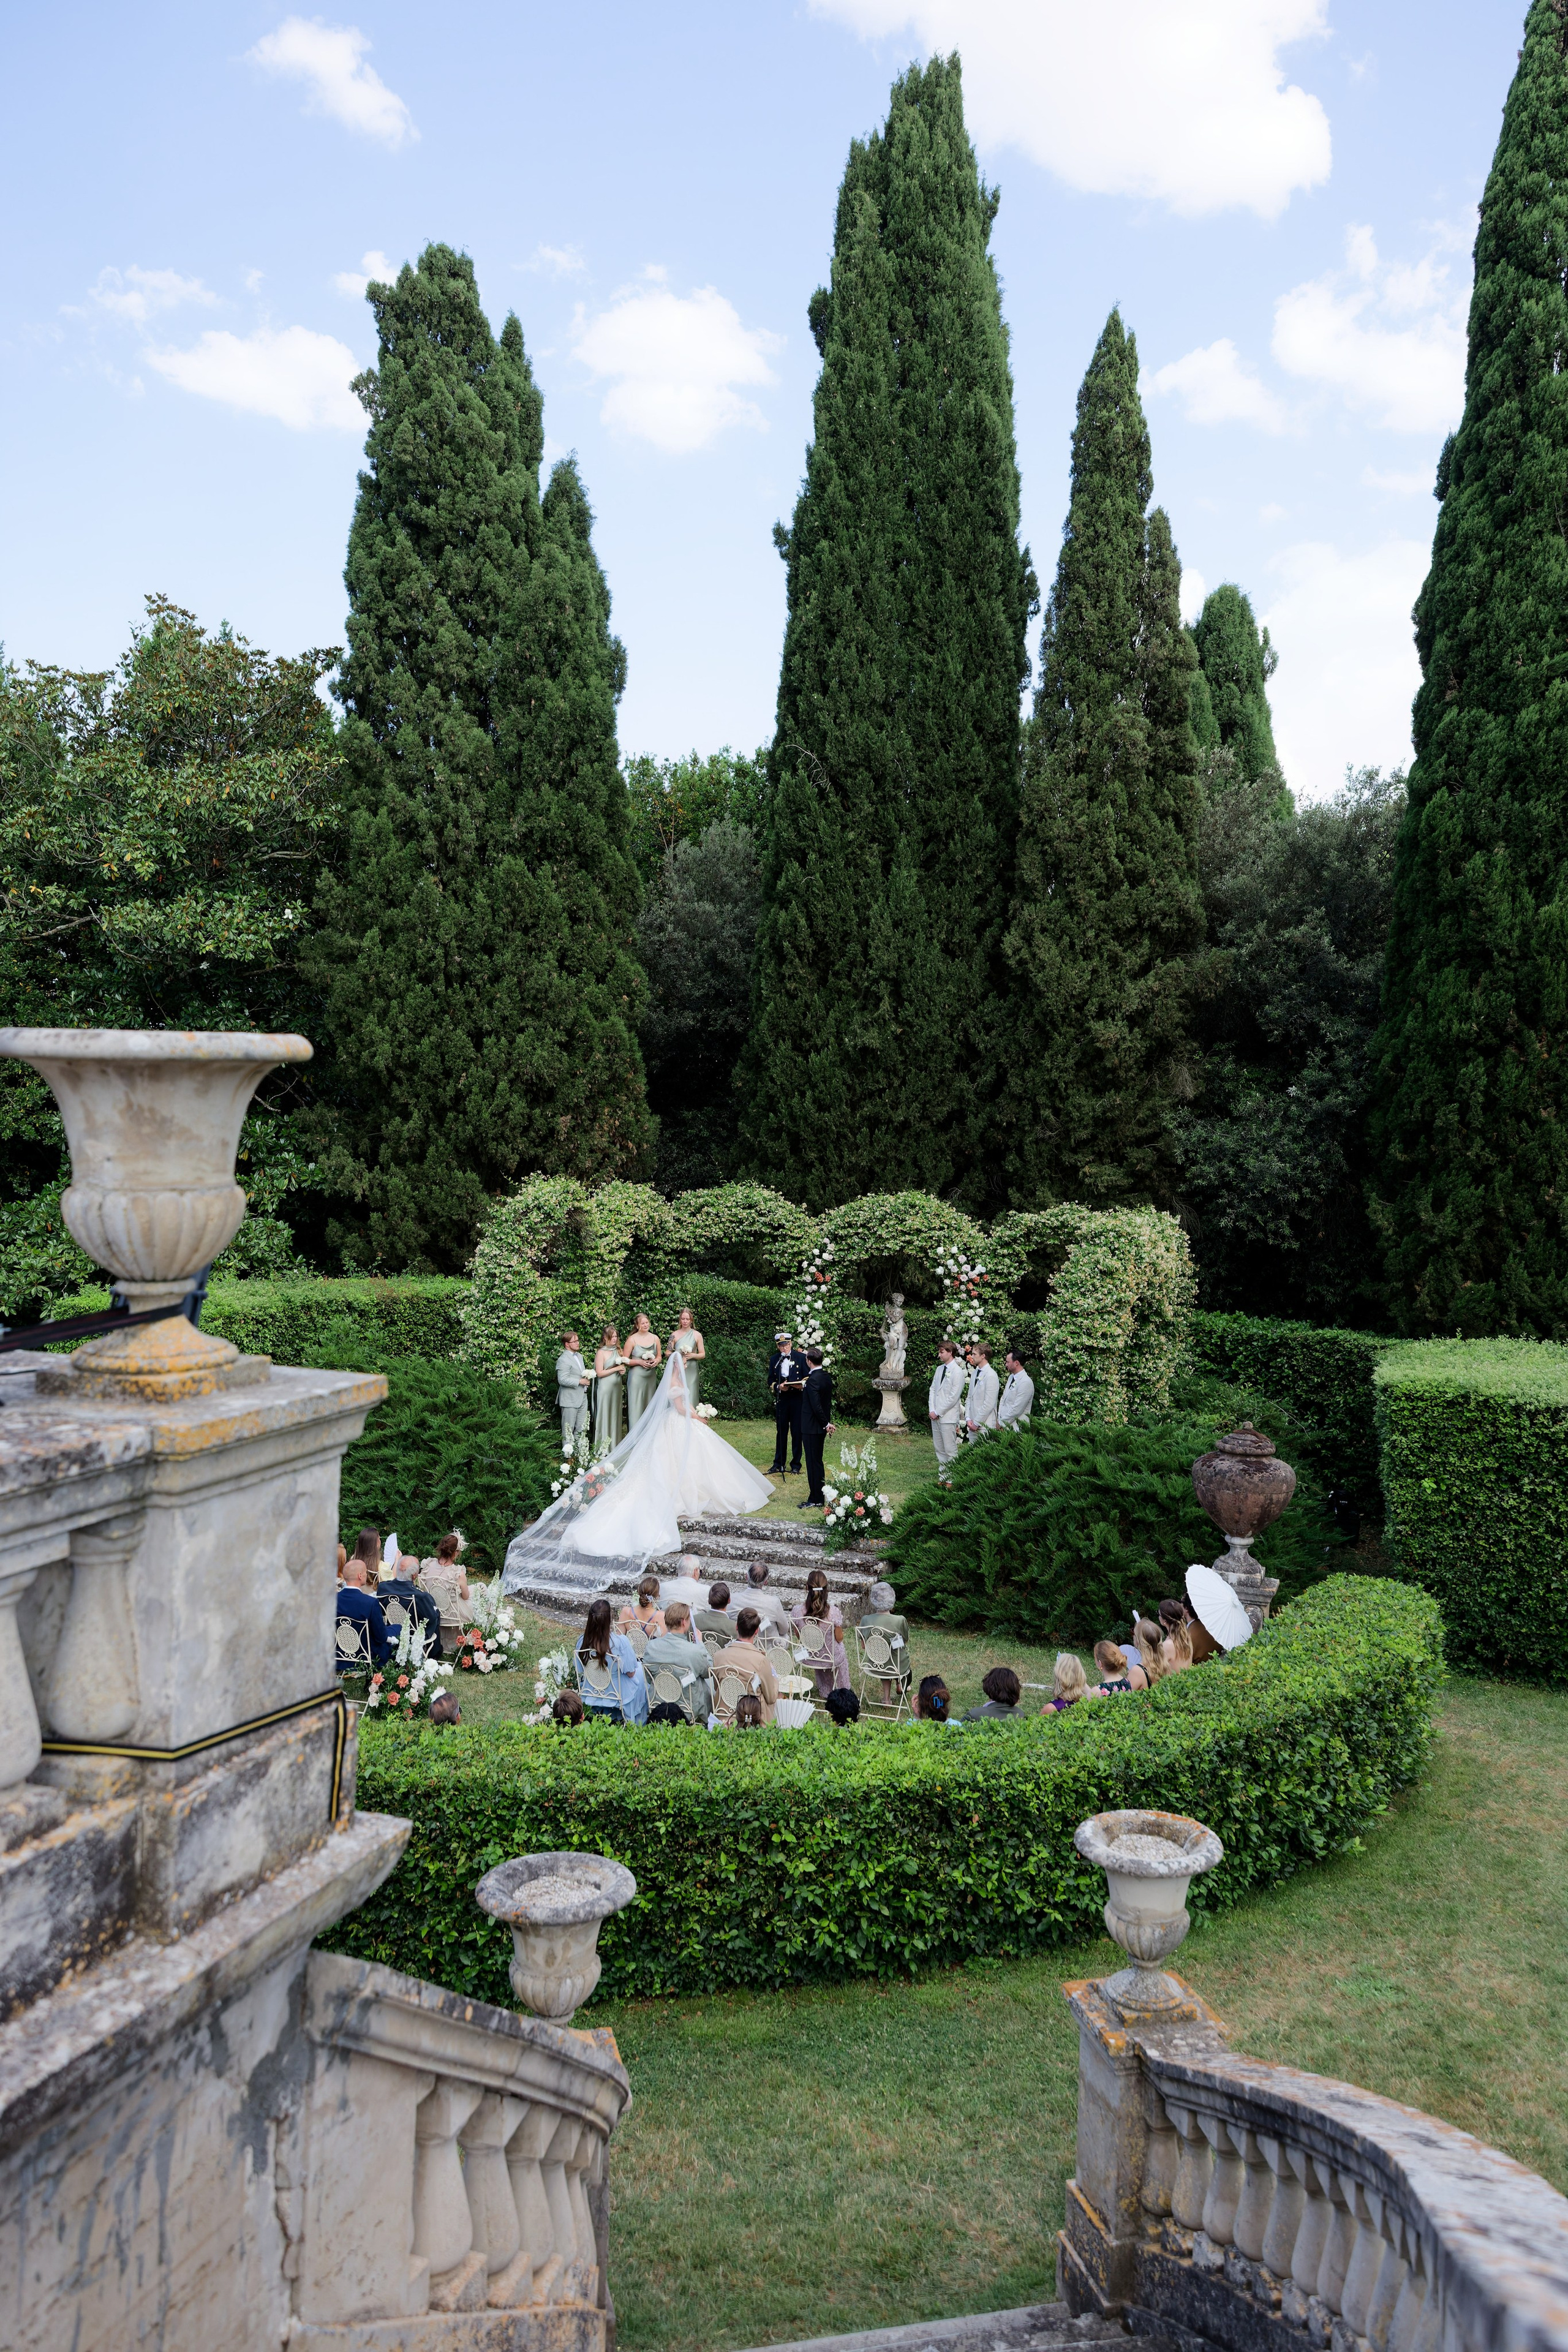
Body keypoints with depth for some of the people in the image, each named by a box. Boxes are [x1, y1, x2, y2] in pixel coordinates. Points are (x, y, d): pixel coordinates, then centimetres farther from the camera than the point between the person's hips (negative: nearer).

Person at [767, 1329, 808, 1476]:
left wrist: (802, 1385, -19)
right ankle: (778, 1464, 17)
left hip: (797, 1399, -2)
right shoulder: (774, 1359, 8)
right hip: (781, 1400, 2)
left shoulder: (801, 1358, 0)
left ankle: (796, 1465, 12)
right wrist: (778, 1387, -11)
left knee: (797, 1433, 3)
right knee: (781, 1432, 9)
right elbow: (770, 1380, 9)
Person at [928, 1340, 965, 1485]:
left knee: (950, 1451, -4)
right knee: (940, 1450, 13)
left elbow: (954, 1397, -15)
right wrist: (932, 1410, 0)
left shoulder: (957, 1371, -12)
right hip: (936, 1416, 8)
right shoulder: (939, 1369, 12)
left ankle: (951, 1480, 1)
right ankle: (943, 1477, 21)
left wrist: (938, 1412, -12)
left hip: (948, 1417, -8)